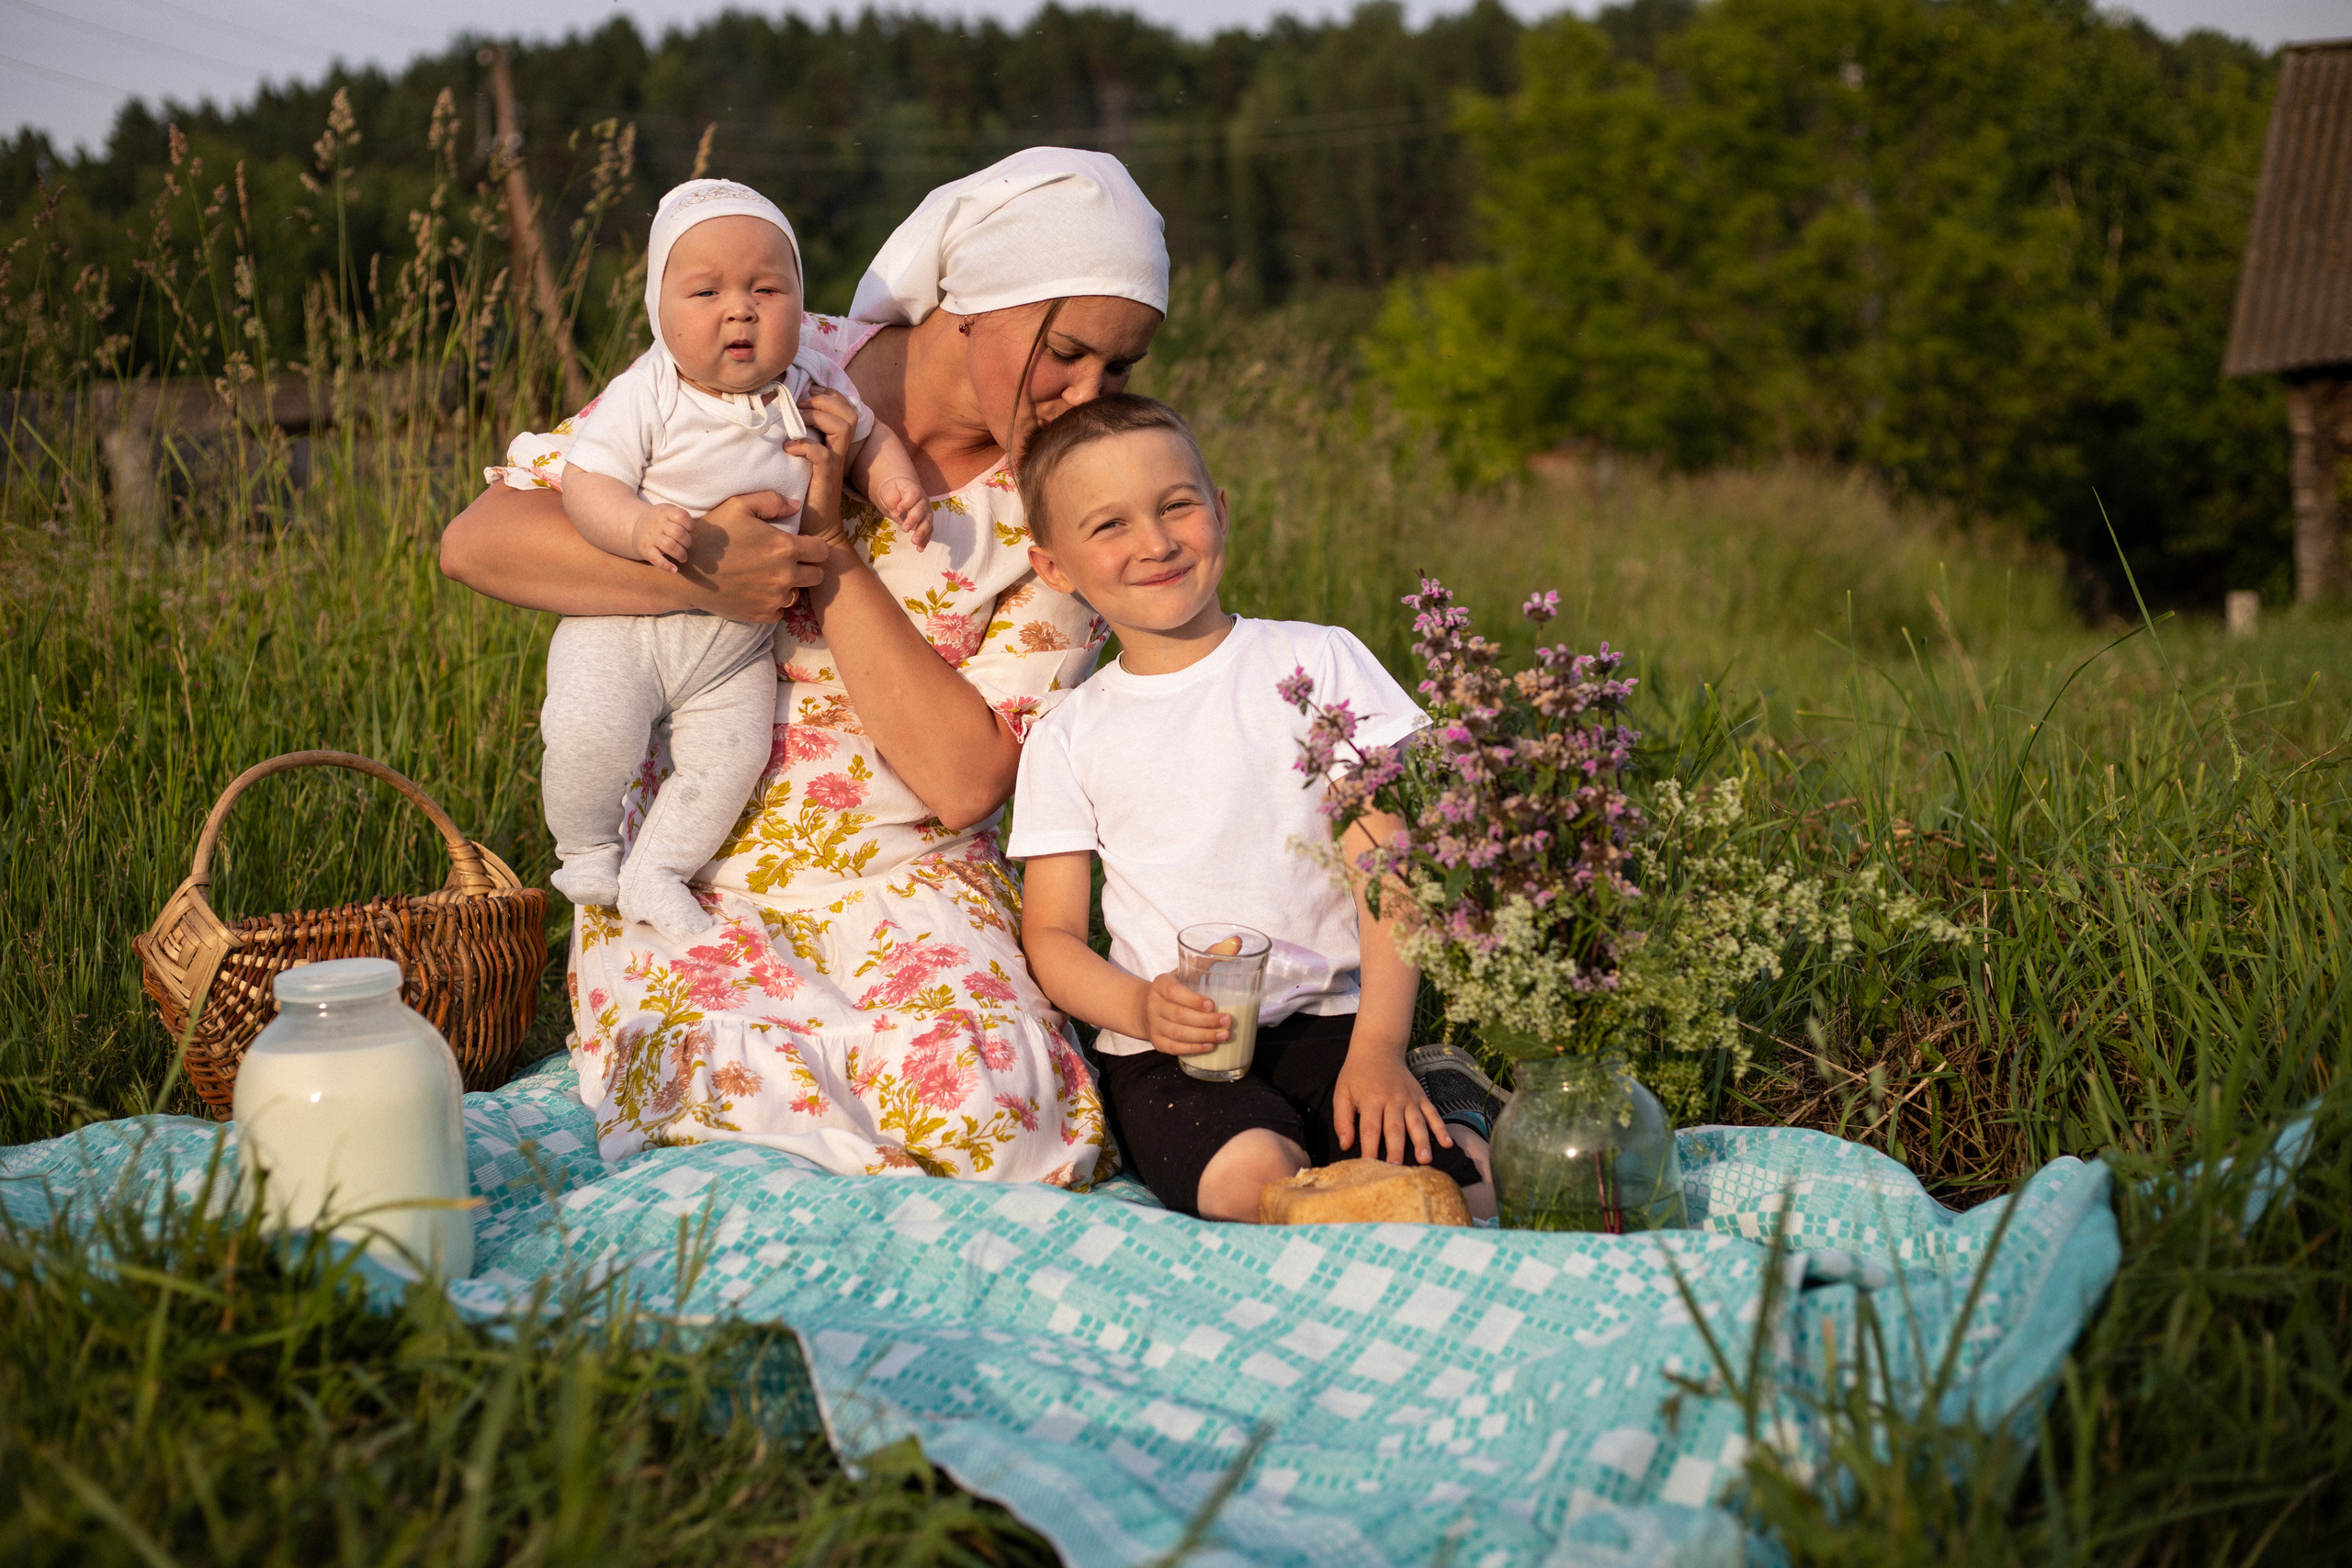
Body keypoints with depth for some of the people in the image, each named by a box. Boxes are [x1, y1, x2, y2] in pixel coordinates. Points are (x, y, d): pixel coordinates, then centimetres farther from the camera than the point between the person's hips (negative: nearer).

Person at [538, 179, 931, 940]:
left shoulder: (816, 385, -3)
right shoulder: (644, 398, -15)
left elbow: (869, 439, 15)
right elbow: (583, 483, -17)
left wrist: (897, 486, -6)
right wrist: (640, 528, -37)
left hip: (737, 641, 4)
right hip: (624, 619, -3)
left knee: (731, 755, -6)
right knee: (593, 733, -20)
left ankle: (656, 873, 17)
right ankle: (586, 853, 10)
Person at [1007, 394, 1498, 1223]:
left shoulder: (1322, 663, 6)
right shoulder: (1068, 737, 8)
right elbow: (1051, 935, 7)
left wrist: (1379, 1047, -12)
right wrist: (1142, 1009, -15)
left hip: (1329, 1020, 0)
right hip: (1164, 1054, 0)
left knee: (1467, 1177, -28)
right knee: (1253, 1175, -33)